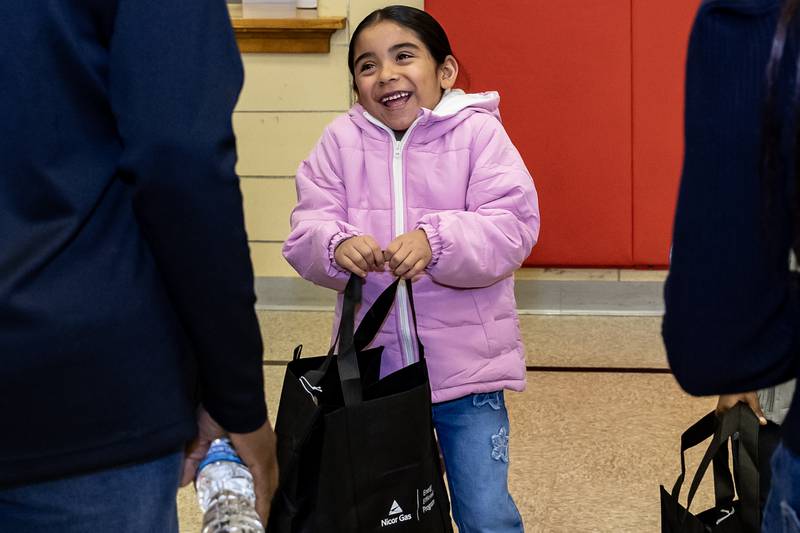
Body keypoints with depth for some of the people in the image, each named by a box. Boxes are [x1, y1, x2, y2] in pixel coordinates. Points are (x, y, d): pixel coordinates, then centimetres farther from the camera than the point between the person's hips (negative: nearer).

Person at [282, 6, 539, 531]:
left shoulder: (478, 132, -6)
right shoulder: (341, 141, 2)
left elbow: (511, 229, -15)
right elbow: (306, 228, -4)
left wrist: (435, 242, -33)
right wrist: (336, 246, -28)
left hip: (467, 368, -3)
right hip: (373, 365, 3)